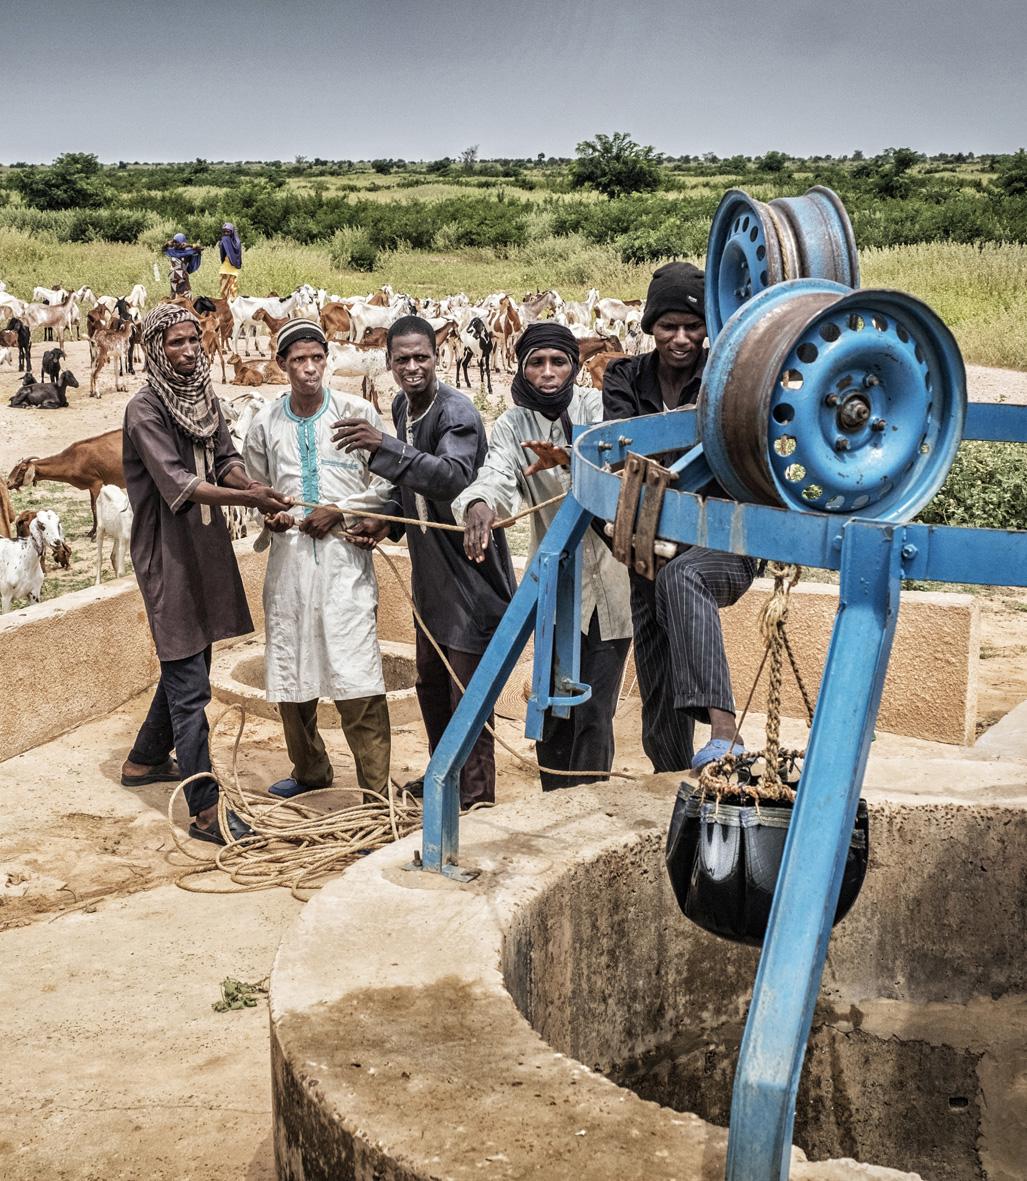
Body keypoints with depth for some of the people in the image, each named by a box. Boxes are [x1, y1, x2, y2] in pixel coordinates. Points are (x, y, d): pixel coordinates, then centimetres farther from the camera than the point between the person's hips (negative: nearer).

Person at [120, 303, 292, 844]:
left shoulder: (206, 399, 9)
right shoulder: (145, 410, -14)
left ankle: (145, 760, 41)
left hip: (207, 550, 8)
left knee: (187, 666, 21)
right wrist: (247, 497, -35)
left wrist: (247, 481, -18)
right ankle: (204, 810, -5)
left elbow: (224, 458, 5)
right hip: (167, 555, -8)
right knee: (189, 686, -8)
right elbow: (178, 484, -24)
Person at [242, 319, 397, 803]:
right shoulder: (265, 423, 7)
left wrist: (339, 511, -10)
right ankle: (309, 771, 34)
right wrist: (269, 517, 0)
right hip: (288, 558, 4)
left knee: (358, 679, -9)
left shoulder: (357, 413, -2)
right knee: (288, 675, 12)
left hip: (345, 557, -4)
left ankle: (376, 794, -1)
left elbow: (386, 484, 0)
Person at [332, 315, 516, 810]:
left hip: (469, 568, -9)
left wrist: (383, 446, -48)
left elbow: (454, 477, -40)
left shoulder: (456, 412, -21)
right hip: (430, 566, 9)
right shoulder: (401, 405, 5)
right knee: (430, 681, 21)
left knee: (467, 690, -4)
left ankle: (477, 797, 9)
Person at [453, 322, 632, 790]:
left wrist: (570, 458, -47)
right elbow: (496, 475, -19)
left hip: (609, 580, -3)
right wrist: (478, 504, -43)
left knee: (593, 712, -5)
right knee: (553, 711, 10)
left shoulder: (594, 405, -6)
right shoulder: (511, 427, 1)